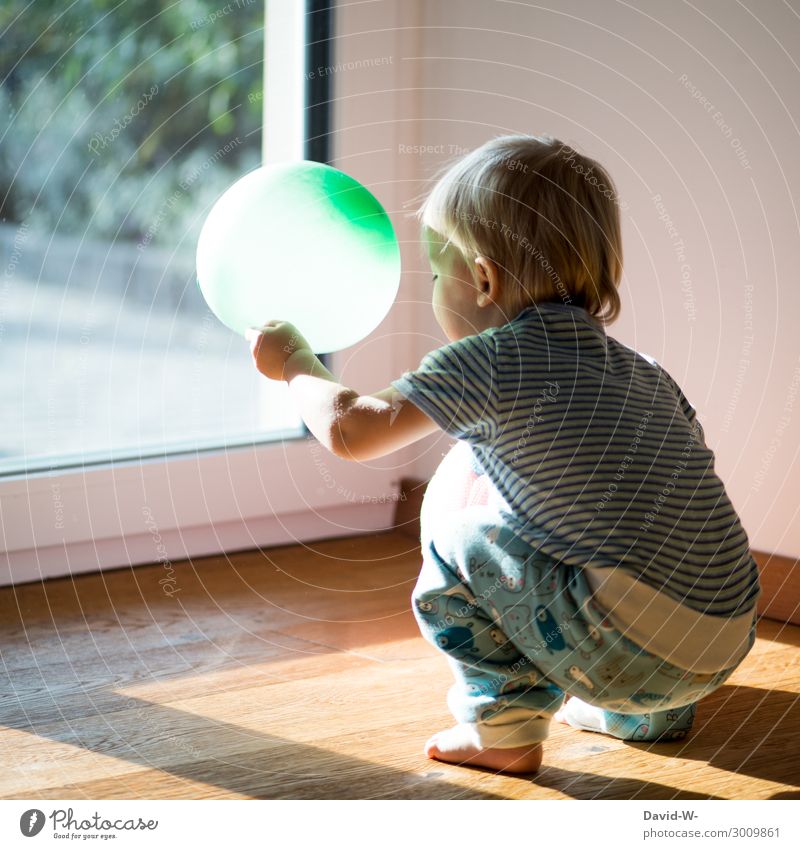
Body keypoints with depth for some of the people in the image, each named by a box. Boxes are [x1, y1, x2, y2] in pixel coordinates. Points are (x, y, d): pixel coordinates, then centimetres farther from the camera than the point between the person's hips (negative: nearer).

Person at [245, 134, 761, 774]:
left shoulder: (494, 359, -4)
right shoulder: (645, 372, 18)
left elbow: (352, 430, -3)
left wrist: (294, 361, 16)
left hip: (629, 643, -8)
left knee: (456, 539, 7)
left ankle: (506, 729, 12)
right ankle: (644, 714, 29)